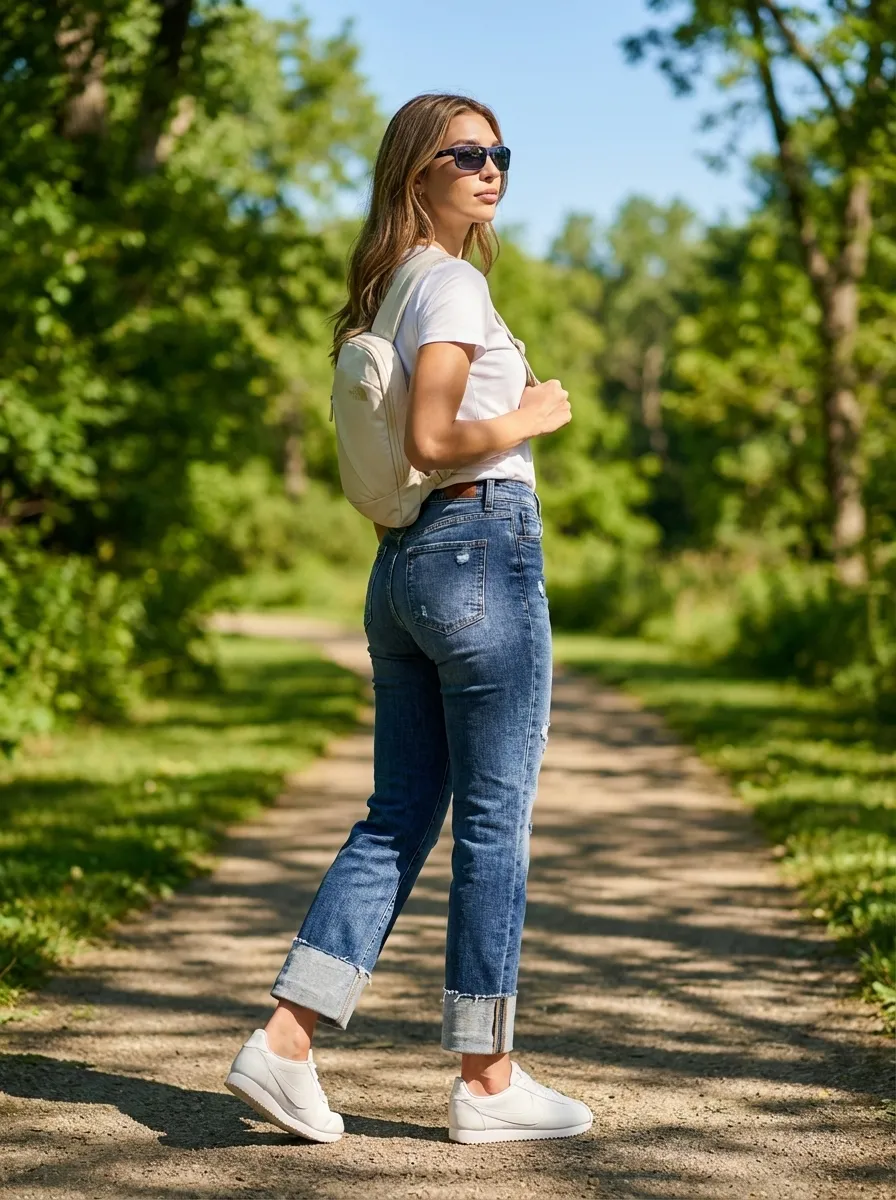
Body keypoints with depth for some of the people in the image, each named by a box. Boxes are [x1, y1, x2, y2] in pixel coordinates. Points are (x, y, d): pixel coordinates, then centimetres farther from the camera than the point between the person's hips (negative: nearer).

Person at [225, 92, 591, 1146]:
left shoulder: (385, 291, 17)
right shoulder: (455, 282, -10)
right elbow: (431, 439, -21)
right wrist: (530, 419, -6)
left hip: (399, 566, 9)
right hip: (483, 552, -9)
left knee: (397, 819, 11)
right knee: (493, 823, 0)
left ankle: (284, 1043, 6)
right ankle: (485, 1082, 9)